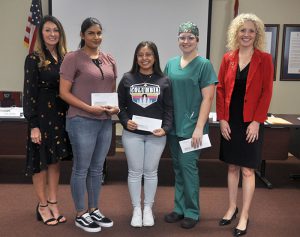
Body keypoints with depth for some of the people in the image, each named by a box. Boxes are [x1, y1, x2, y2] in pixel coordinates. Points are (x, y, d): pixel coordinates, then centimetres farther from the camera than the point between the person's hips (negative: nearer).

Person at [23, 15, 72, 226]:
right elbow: (29, 93, -10)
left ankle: (53, 203, 23)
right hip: (42, 115, -5)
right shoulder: (34, 59, -7)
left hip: (61, 115, 5)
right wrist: (33, 125, -15)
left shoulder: (64, 58, 7)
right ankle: (42, 205, 21)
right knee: (41, 161, 6)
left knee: (55, 160, 11)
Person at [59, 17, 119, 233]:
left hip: (105, 122, 6)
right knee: (81, 169, 3)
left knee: (97, 169, 14)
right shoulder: (73, 58, -6)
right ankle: (81, 215, 17)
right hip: (82, 121, -6)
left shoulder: (109, 60, 11)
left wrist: (116, 107, -2)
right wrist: (89, 108, -18)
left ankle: (94, 210, 28)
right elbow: (64, 92, -10)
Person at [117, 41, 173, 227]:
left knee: (151, 172, 10)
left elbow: (169, 109, 0)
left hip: (156, 135, 0)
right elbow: (120, 105, 4)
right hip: (132, 134, 0)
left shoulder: (164, 81, 1)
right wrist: (125, 121, -12)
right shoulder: (127, 79, 2)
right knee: (135, 171, 8)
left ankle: (148, 209, 24)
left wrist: (166, 128, -13)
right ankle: (136, 209, 21)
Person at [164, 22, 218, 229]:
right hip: (173, 125, 5)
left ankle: (192, 212, 13)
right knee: (178, 168, 12)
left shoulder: (204, 65, -6)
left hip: (191, 126, -5)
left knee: (188, 167, -2)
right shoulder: (171, 64, 9)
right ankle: (180, 208, 24)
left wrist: (199, 128, -16)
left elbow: (208, 98, -10)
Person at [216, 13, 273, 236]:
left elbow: (266, 92, -6)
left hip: (251, 122, -3)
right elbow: (220, 90, 5)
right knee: (232, 167, 13)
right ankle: (232, 207, 29)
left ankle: (245, 216, 14)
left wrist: (257, 121, -12)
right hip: (230, 121, 3)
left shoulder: (264, 59, -4)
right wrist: (222, 119, -3)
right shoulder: (227, 58, 5)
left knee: (247, 169, 2)